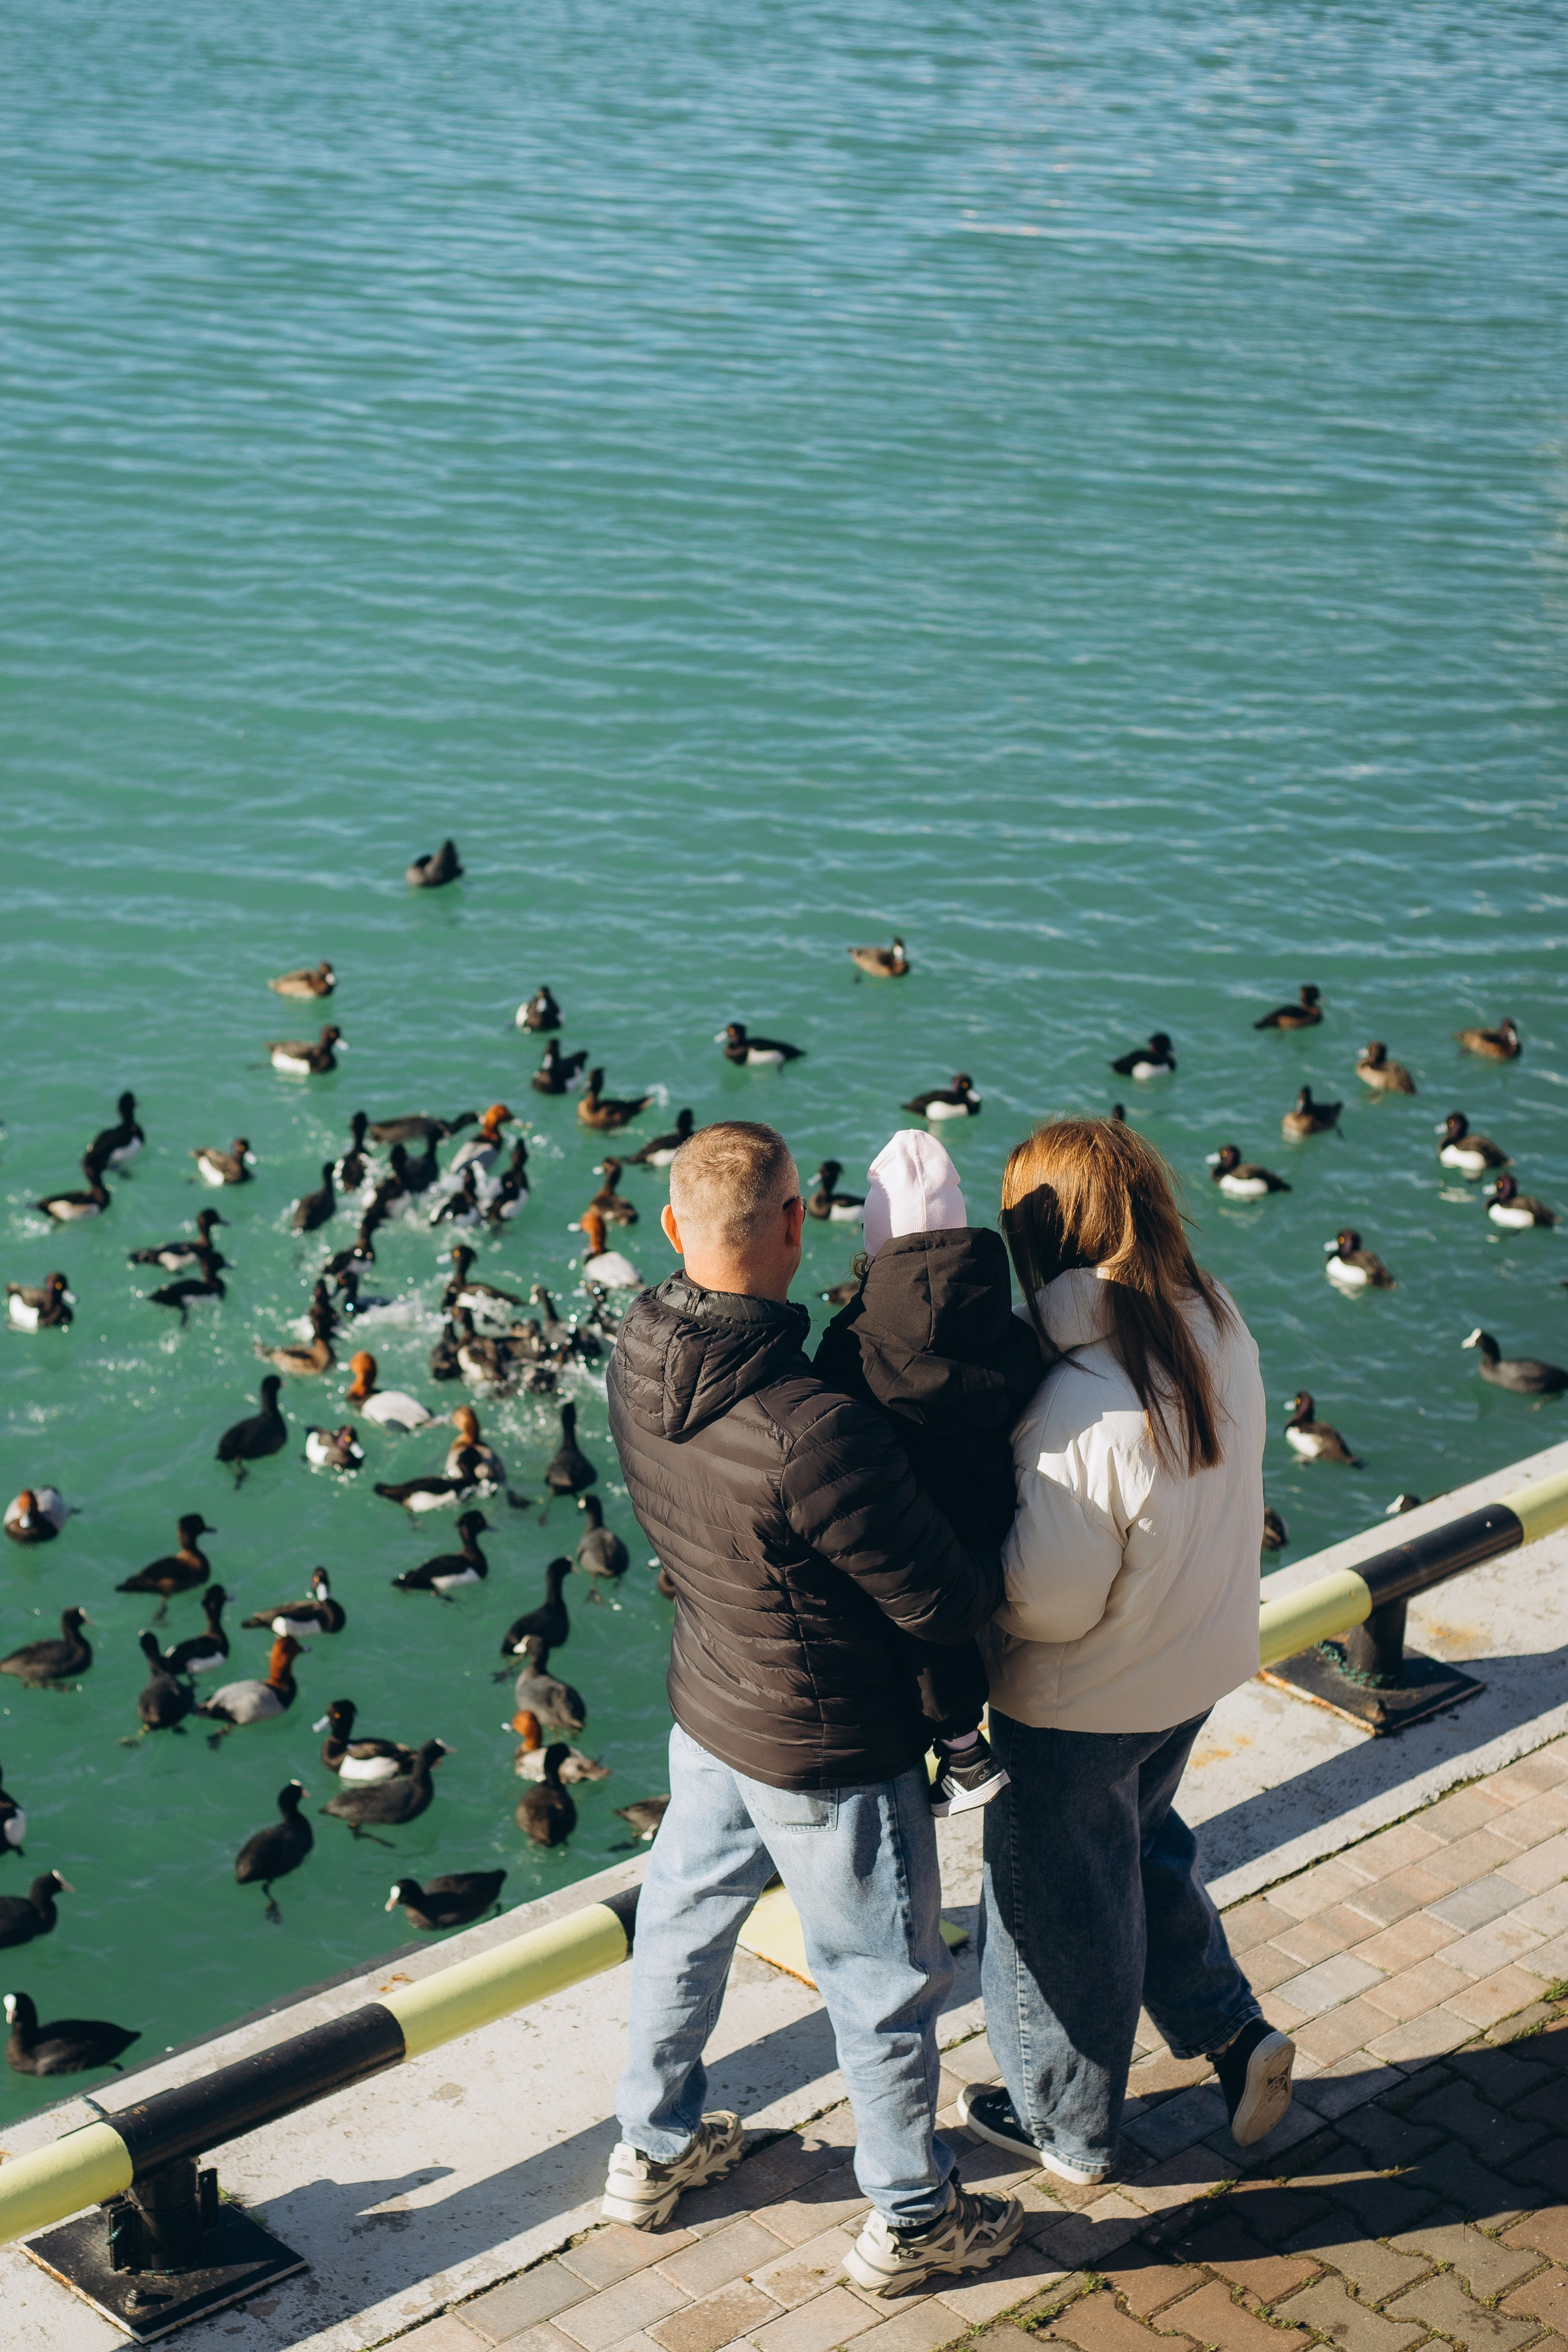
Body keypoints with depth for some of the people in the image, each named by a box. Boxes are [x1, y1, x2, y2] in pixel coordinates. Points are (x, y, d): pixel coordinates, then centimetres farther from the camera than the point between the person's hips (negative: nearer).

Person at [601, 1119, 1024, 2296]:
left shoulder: (640, 1358, -14)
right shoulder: (816, 1435, -37)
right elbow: (945, 1603, -25)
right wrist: (1008, 1554, -5)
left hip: (708, 1709, 7)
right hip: (831, 1755, -7)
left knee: (682, 1927, 27)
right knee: (886, 1983, 16)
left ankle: (654, 2149, 49)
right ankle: (911, 2218, 37)